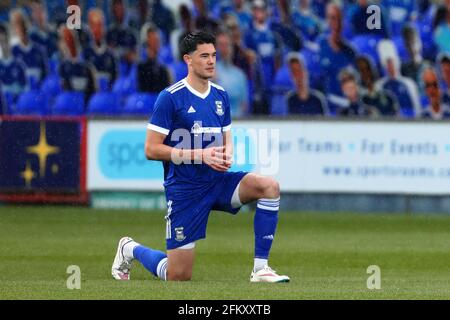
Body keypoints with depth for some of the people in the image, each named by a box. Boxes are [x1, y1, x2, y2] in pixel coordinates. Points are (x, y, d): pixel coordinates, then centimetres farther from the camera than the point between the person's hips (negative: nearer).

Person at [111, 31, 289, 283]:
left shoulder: (220, 95, 9)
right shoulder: (170, 97, -11)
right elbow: (151, 149, -13)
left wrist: (227, 155, -5)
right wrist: (200, 155, -19)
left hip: (217, 181, 5)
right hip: (184, 187, -5)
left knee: (269, 186, -22)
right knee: (178, 277, -4)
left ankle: (260, 269, -16)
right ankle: (130, 249, 29)